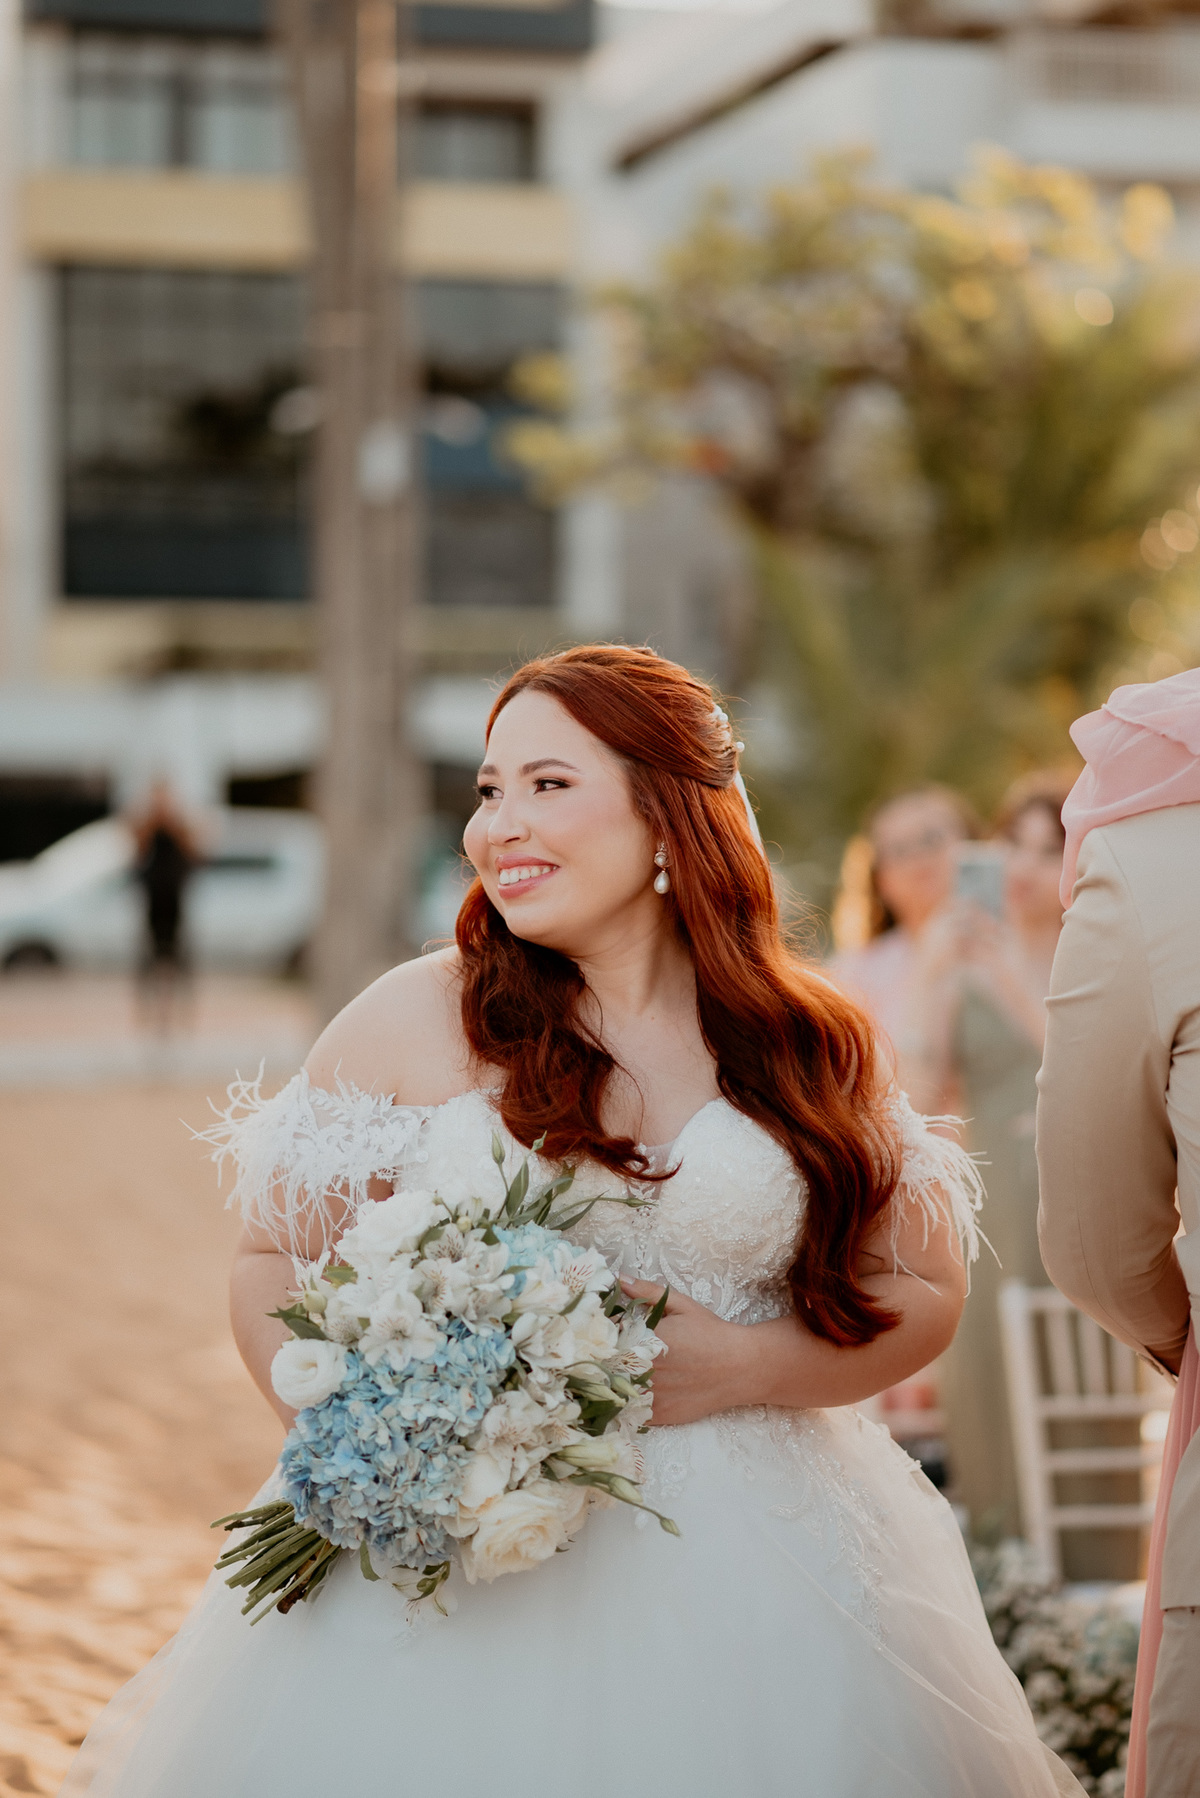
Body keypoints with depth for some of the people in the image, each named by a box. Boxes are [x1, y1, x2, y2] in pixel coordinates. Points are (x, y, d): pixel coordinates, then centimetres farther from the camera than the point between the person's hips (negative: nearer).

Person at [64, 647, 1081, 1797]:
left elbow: (924, 1293, 7)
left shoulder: (806, 1049, 4)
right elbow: (270, 1266, 4)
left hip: (743, 1584, 1)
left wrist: (745, 1367, -10)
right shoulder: (412, 1021, -1)